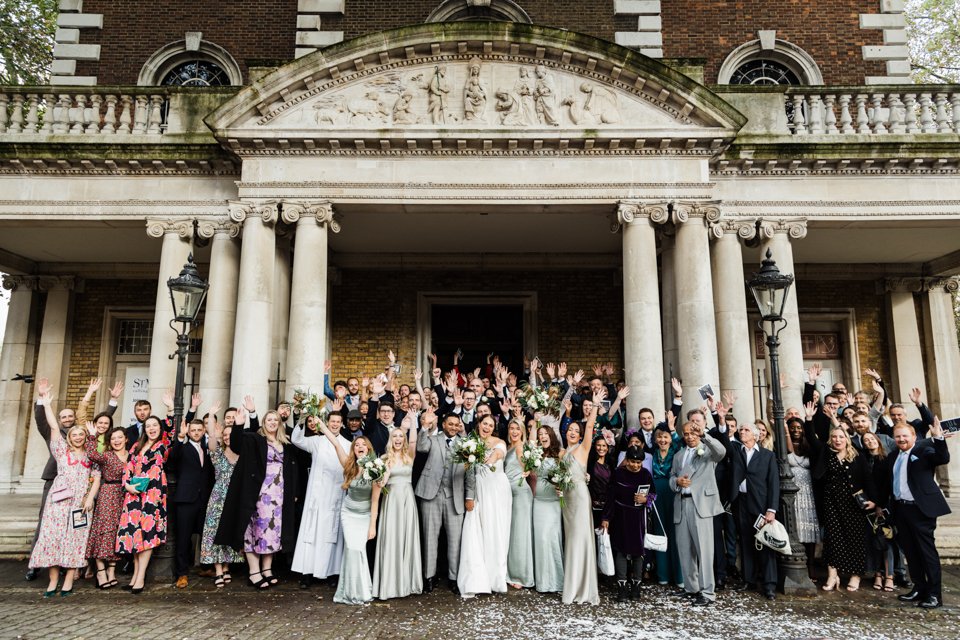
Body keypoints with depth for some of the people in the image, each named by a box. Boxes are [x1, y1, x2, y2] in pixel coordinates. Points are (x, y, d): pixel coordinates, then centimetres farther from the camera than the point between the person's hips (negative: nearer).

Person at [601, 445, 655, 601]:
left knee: (638, 550, 8)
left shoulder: (646, 475, -3)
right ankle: (622, 587, 2)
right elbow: (610, 497, -4)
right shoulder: (618, 473, -8)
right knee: (621, 550, -1)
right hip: (620, 517, -2)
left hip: (638, 518, 2)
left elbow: (654, 494, 10)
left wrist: (646, 499, -13)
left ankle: (636, 585, 19)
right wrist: (606, 518, -5)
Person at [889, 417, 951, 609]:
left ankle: (934, 594, 4)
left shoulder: (923, 450, -3)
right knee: (910, 551, 12)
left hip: (920, 508, -6)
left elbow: (943, 459, -22)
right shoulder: (892, 457, 15)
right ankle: (919, 589, 23)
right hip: (900, 508, 7)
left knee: (927, 550, -2)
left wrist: (938, 438, -35)